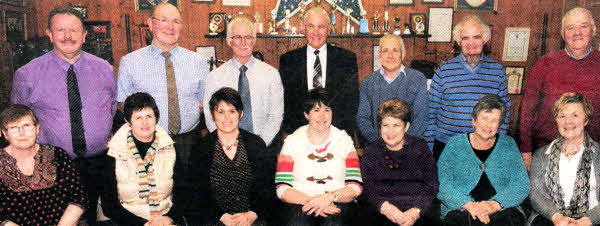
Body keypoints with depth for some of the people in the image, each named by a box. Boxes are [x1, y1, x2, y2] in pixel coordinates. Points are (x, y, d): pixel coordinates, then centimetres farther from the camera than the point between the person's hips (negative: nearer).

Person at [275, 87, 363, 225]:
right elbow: (282, 189, 0)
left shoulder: (344, 140, 11)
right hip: (299, 204, 0)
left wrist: (331, 197, -17)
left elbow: (356, 187, 2)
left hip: (338, 204, 1)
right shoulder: (292, 141, 8)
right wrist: (311, 202, -17)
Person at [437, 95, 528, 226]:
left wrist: (495, 204, -13)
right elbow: (442, 186, 0)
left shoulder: (508, 145, 15)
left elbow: (522, 186, 5)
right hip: (460, 209, -2)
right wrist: (467, 204, -17)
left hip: (503, 209, 2)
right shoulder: (455, 144, 8)